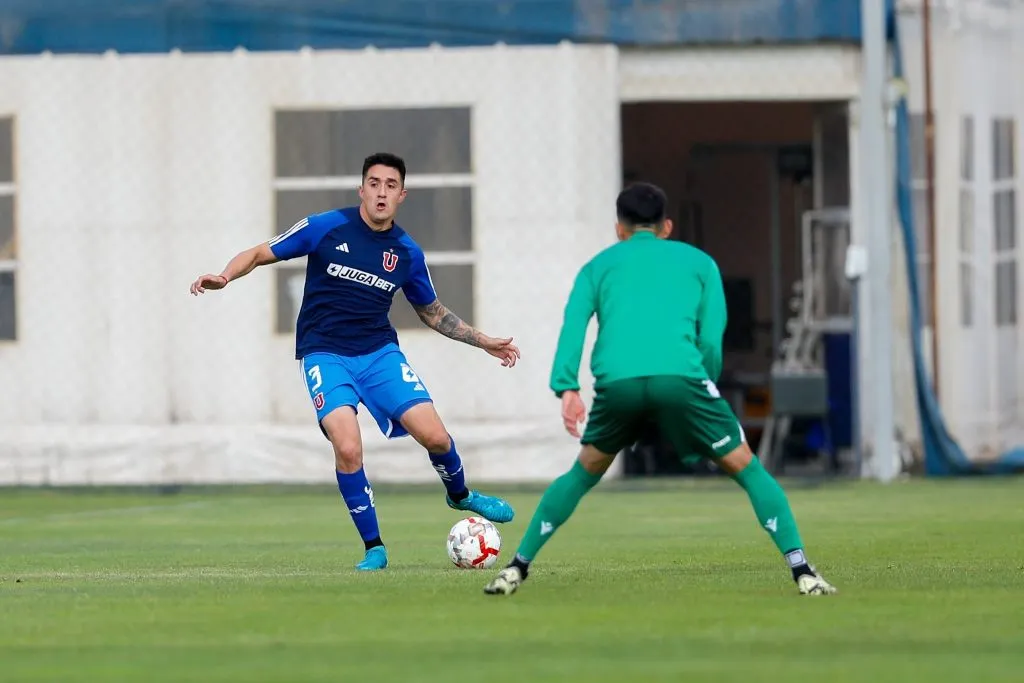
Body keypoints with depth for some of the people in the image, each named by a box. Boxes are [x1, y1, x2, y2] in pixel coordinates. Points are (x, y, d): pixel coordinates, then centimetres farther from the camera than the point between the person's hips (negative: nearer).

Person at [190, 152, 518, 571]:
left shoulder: (408, 253, 4)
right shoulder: (326, 228, -7)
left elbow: (432, 312, 21)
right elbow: (258, 254, -2)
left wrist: (484, 342, 17)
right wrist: (225, 277, -21)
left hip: (380, 352, 3)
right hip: (324, 354, -3)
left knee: (434, 436, -11)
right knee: (348, 448, -23)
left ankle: (460, 496, 24)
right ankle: (373, 548, -5)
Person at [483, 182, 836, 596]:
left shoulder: (599, 266, 28)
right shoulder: (699, 262, 27)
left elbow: (574, 323, 10)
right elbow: (711, 337, 13)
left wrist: (566, 387, 0)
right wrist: (707, 389, 22)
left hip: (616, 383, 2)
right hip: (680, 376, -2)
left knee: (584, 474, 26)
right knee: (747, 471, 12)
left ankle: (517, 569, 23)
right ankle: (802, 571, -1)